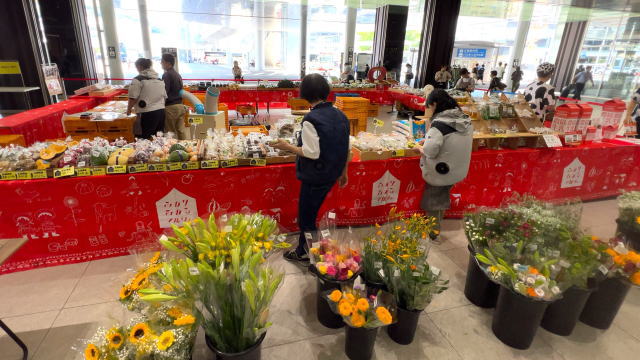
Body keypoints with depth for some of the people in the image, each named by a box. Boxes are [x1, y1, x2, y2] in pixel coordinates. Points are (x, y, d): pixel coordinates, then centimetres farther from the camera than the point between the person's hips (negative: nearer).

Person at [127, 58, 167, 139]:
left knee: (144, 139, -4)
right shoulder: (160, 80, 15)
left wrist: (129, 109, 8)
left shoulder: (138, 79, -6)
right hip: (161, 112, 7)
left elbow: (133, 98, -7)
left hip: (148, 114, -7)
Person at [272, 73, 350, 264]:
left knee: (306, 215, 12)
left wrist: (287, 146, -12)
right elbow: (346, 150, 4)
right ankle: (304, 248, 37)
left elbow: (312, 153, -24)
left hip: (315, 177, -7)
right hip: (332, 175, 7)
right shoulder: (340, 115, 0)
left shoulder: (310, 120, -22)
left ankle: (305, 254, 29)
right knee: (312, 211, 23)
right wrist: (344, 172, 16)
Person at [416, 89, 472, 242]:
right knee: (442, 199, 24)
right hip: (458, 170, 7)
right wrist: (429, 141, 10)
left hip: (440, 172, -7)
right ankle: (436, 228, 40)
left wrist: (420, 147, -8)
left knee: (432, 202, 14)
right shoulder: (465, 120, -1)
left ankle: (434, 233, 28)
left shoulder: (440, 124, -25)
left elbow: (430, 152, -29)